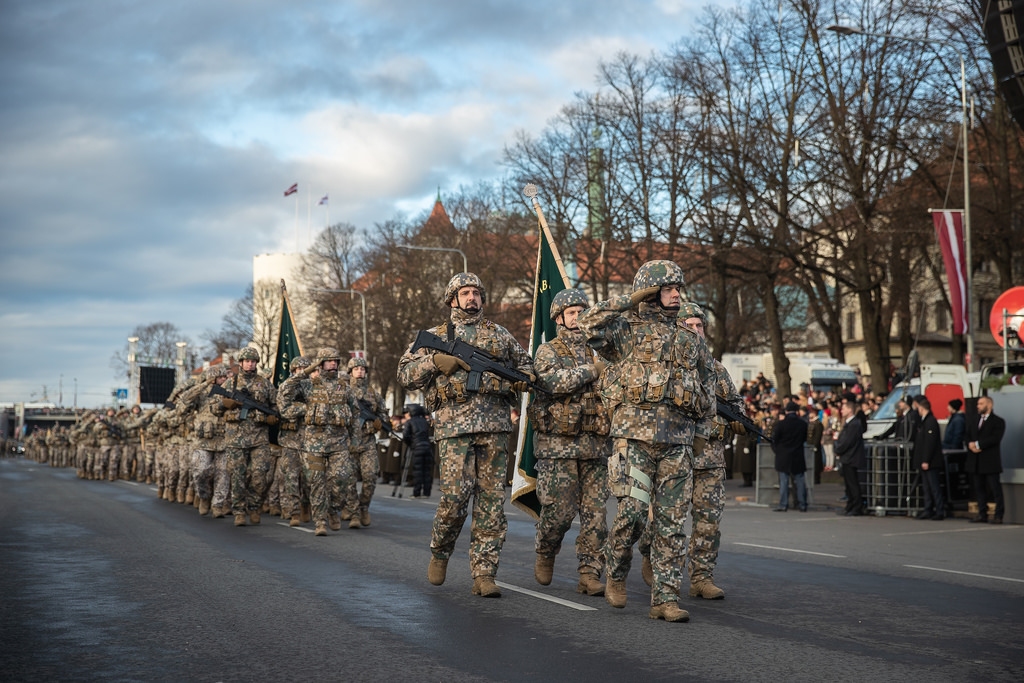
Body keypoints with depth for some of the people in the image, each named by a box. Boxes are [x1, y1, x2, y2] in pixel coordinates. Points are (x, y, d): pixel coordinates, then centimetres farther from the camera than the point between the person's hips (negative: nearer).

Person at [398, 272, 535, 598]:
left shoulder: (499, 334, 18)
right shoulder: (436, 336, 13)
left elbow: (525, 361, 28)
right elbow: (405, 373, 10)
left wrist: (523, 377, 5)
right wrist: (435, 360, -7)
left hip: (495, 426, 2)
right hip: (454, 424, -2)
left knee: (491, 500, -1)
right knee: (455, 494, -11)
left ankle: (483, 574, 3)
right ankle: (440, 552, 17)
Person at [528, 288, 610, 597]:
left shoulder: (598, 352, 18)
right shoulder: (548, 351, 3)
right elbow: (554, 380, -18)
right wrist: (592, 370, -15)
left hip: (595, 444, 4)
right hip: (558, 444, -4)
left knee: (595, 513, 0)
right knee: (559, 510, -3)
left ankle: (589, 574, 6)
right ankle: (545, 554, 25)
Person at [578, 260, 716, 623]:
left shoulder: (691, 338, 17)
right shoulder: (628, 328, 3)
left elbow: (708, 378, 27)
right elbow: (589, 325, -15)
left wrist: (701, 426, 19)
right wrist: (630, 300, -7)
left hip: (678, 439, 4)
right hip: (635, 432, -4)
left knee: (672, 522, 2)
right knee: (632, 510, -10)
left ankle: (666, 598, 6)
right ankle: (617, 573, 17)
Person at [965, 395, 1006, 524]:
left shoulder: (998, 421, -2)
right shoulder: (973, 422, 19)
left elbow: (995, 438, -14)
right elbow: (968, 437, 13)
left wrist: (978, 444, -16)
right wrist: (971, 445, -9)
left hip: (990, 461, -6)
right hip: (975, 462, 6)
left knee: (995, 488, -4)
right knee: (979, 488, 7)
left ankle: (998, 515, -1)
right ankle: (982, 514, 11)